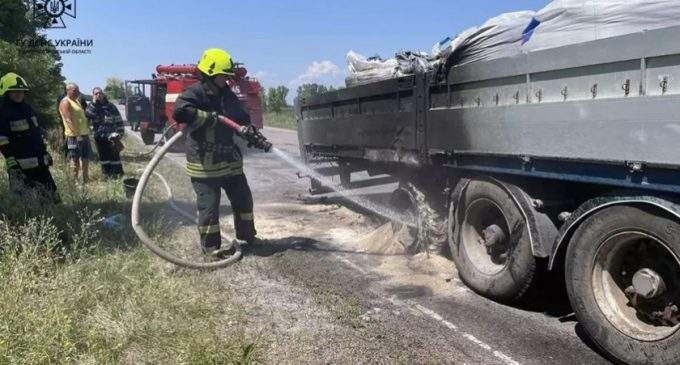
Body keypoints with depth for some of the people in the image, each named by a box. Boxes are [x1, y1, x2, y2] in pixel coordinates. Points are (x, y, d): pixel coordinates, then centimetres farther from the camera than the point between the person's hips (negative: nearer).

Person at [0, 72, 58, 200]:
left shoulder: (27, 108, 15)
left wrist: (46, 153, 23)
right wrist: (11, 161, -21)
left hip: (40, 162, 8)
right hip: (21, 165, -8)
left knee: (52, 196, 12)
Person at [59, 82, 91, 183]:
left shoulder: (77, 101, 20)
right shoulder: (65, 102, -8)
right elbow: (69, 120, -18)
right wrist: (77, 134, -25)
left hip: (85, 135, 9)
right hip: (74, 136, -9)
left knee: (85, 159, 14)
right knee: (75, 161, -4)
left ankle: (86, 181, 24)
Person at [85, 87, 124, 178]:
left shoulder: (111, 106, 2)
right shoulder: (92, 106, 8)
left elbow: (118, 121, 2)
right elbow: (88, 115, -13)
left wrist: (120, 133, -6)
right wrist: (93, 103, -13)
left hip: (111, 136, -3)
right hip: (99, 136, 3)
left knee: (115, 155, -3)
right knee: (103, 156, 9)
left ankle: (118, 173, 4)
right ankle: (107, 174, 18)